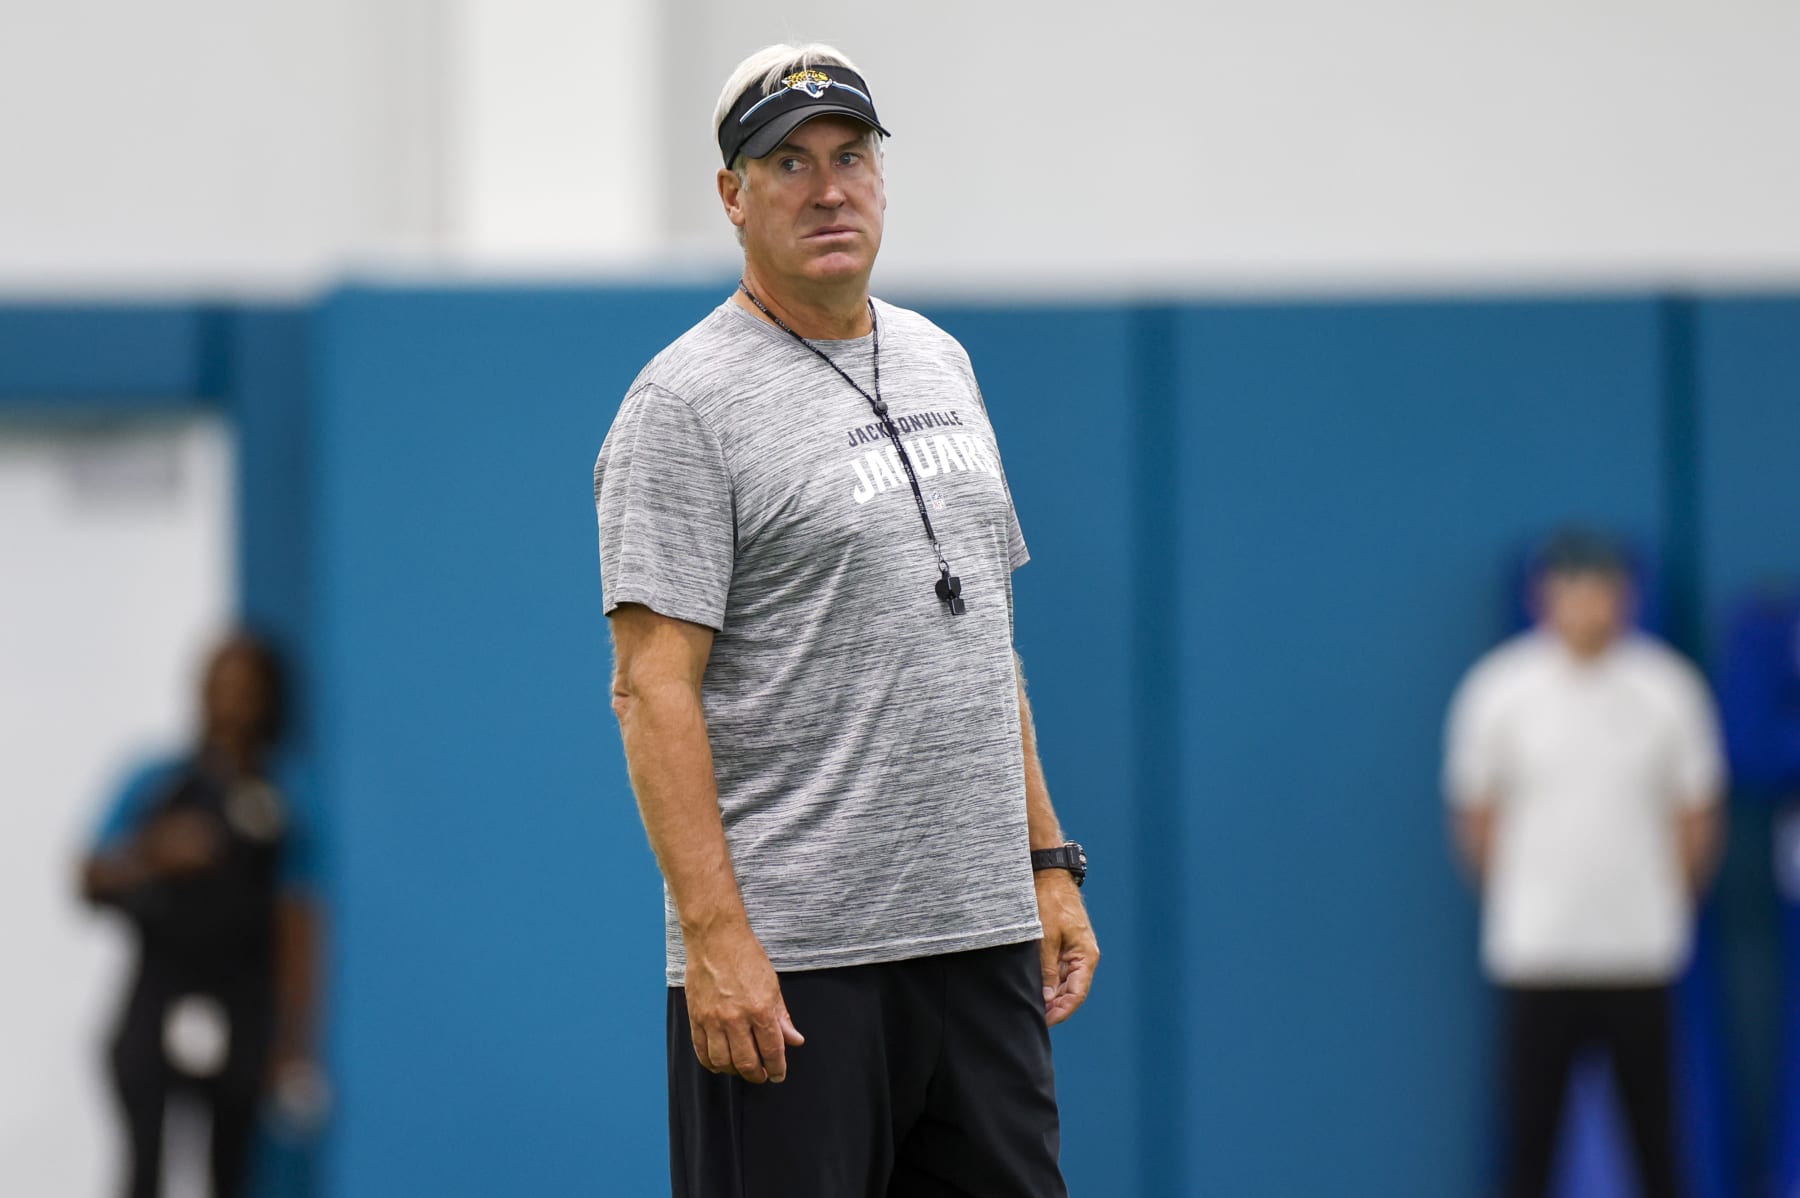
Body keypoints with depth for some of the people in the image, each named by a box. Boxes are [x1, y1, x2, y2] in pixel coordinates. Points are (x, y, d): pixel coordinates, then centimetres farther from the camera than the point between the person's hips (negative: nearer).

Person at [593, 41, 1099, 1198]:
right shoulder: (685, 403, -7)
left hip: (980, 935, 7)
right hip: (788, 957, -7)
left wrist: (1049, 862, 15)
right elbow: (655, 690, -13)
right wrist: (716, 939, -21)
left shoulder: (941, 365, 17)